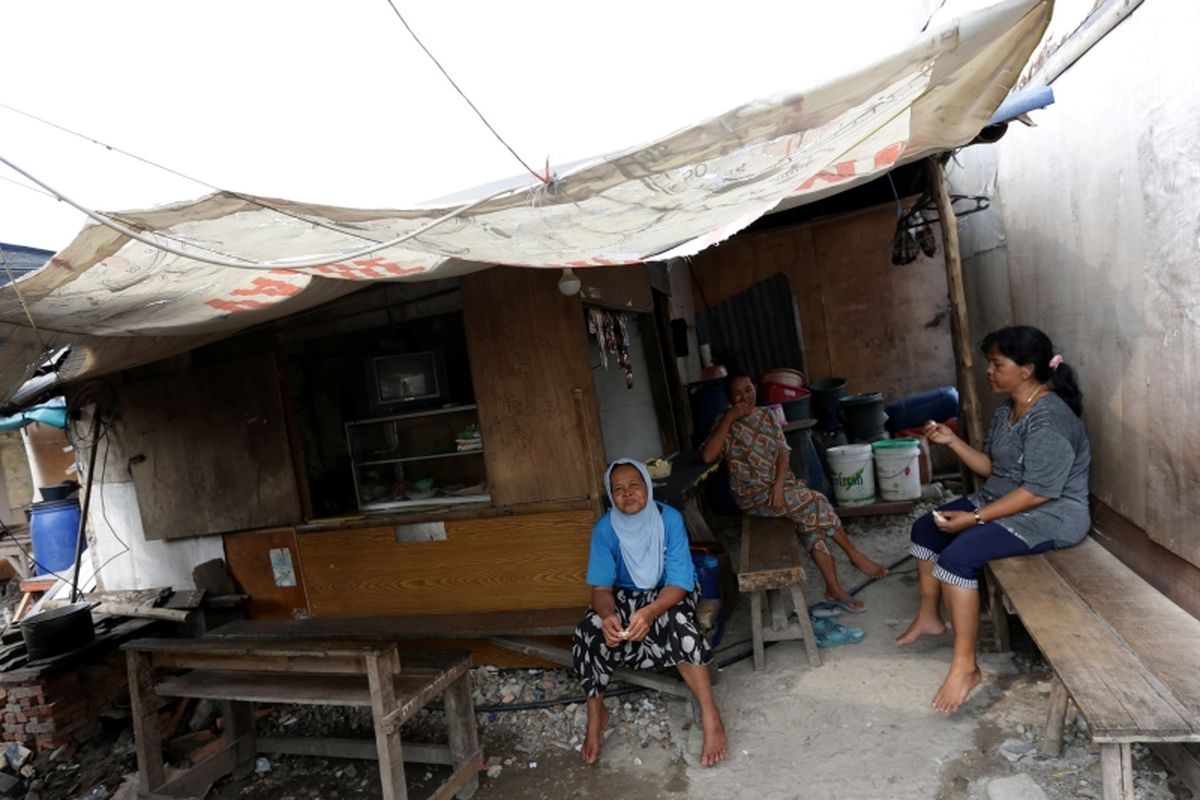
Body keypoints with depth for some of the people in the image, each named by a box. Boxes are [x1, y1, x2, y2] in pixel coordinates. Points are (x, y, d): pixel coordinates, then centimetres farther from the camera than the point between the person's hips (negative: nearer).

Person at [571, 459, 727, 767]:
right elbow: (601, 587, -15)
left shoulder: (670, 519, -21)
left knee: (679, 625, -35)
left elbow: (679, 583, -22)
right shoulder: (605, 528, -15)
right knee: (588, 632, -26)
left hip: (668, 595, -2)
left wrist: (649, 613, -42)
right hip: (624, 596, 2)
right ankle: (595, 714, -6)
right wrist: (608, 615, -39)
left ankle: (711, 716, -24)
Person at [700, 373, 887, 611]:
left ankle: (834, 589, -15)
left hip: (782, 483, 4)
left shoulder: (767, 415, 9)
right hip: (753, 493, -4)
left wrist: (779, 484, -15)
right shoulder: (726, 424, -3)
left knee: (811, 514, -21)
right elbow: (707, 456, -20)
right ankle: (854, 555, -2)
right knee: (814, 501, -21)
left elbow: (783, 451, 2)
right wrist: (729, 418, -20)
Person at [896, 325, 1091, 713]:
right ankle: (929, 617, 25)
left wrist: (975, 517, -26)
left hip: (1050, 515, -10)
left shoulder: (1049, 418, -24)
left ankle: (965, 665, -16)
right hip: (1001, 500, 11)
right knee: (926, 528, 9)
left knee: (959, 555, -28)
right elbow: (992, 468, 13)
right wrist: (952, 441, 0)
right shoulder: (1007, 411, 7)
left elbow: (1039, 491, -27)